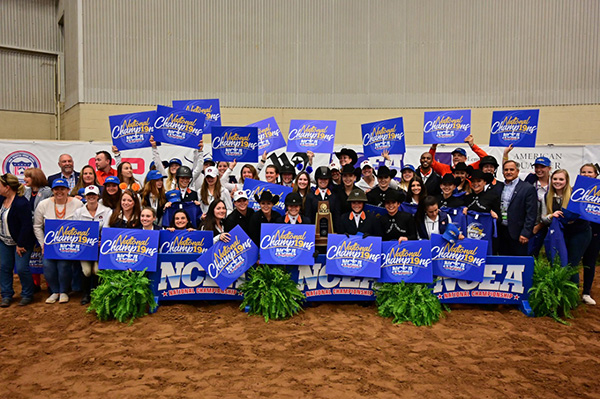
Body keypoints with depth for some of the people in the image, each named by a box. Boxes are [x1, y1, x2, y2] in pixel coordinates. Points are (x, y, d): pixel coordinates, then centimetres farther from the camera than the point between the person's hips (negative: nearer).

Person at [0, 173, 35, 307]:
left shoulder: (21, 203, -24)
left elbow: (26, 225, -23)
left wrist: (21, 245, -20)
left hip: (21, 242, -8)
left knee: (21, 268, -5)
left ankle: (27, 295, 13)